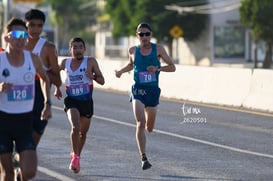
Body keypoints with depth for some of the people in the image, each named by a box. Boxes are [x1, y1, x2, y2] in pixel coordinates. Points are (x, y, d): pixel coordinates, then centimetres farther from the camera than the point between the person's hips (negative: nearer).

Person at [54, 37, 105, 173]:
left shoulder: (91, 62, -7)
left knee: (83, 132, 15)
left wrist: (94, 76, -28)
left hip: (86, 102, 1)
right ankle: (75, 157, -15)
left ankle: (76, 155, 40)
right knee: (75, 127, -25)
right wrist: (57, 88, 14)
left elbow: (102, 81, -8)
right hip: (71, 101, -1)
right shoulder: (65, 63, -1)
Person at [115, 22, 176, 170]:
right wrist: (121, 71, 6)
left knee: (149, 128, 15)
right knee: (140, 123, -20)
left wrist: (158, 69, -14)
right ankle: (143, 158, -20)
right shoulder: (133, 51, 3)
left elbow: (172, 67, 2)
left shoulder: (158, 49, -2)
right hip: (138, 90, -1)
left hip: (153, 91, 1)